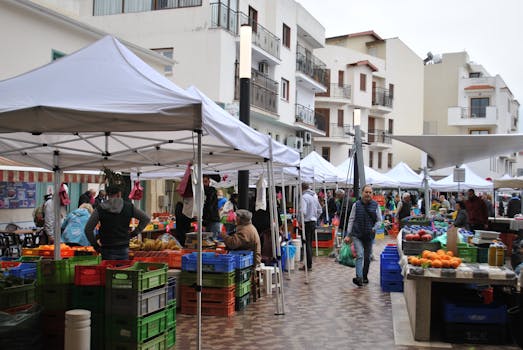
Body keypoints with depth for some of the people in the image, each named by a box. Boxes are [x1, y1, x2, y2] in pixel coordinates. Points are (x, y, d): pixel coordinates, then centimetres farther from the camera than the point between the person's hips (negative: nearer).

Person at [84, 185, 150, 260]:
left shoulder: (100, 209, -3)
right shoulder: (128, 206, 0)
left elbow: (88, 229, -6)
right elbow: (146, 218, 5)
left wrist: (94, 244, 4)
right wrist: (135, 233, 8)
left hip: (107, 249, -1)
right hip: (123, 248, 1)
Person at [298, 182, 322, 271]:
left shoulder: (304, 197, -16)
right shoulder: (315, 196, 11)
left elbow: (303, 211, -25)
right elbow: (319, 210, 18)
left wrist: (300, 221, -12)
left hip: (307, 223, -8)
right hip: (313, 222, 8)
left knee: (306, 244, -3)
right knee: (310, 244, 15)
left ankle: (308, 265, 0)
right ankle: (309, 264, 21)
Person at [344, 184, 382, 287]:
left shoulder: (375, 205, 3)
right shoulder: (356, 205, 1)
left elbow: (379, 220, 7)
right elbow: (351, 220, 3)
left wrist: (374, 228, -12)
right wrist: (348, 235, -1)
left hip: (369, 236, 2)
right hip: (357, 235, -2)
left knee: (367, 257, 12)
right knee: (360, 255, -15)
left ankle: (365, 276, 28)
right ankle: (359, 278, -22)